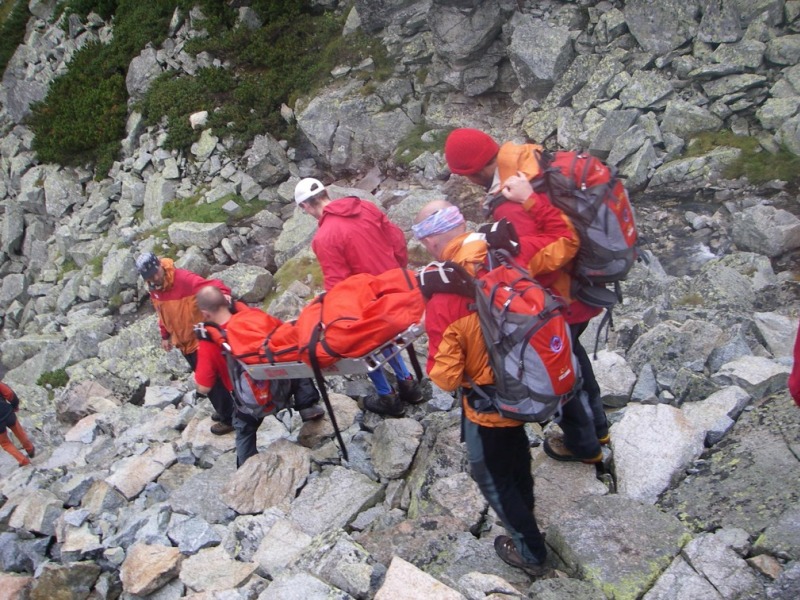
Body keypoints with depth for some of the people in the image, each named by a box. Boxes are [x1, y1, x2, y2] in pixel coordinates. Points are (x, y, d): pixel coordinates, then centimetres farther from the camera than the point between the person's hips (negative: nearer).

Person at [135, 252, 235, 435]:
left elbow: (211, 285, -36)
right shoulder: (154, 289, 2)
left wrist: (223, 293, -56)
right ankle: (224, 410, 36)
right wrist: (165, 336, 17)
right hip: (184, 343, 8)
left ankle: (229, 418, 15)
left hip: (200, 340, -8)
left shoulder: (184, 279, -25)